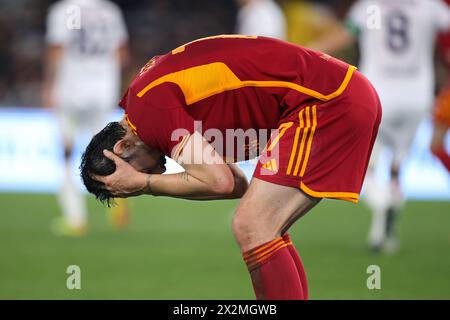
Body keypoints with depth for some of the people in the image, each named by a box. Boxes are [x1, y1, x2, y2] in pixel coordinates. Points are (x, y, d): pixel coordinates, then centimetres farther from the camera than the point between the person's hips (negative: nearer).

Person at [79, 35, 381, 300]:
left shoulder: (147, 105, -12)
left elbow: (220, 182, -15)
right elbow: (237, 184, 17)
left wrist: (144, 183, -4)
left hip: (327, 101, -10)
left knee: (252, 228, -13)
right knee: (265, 232, 13)